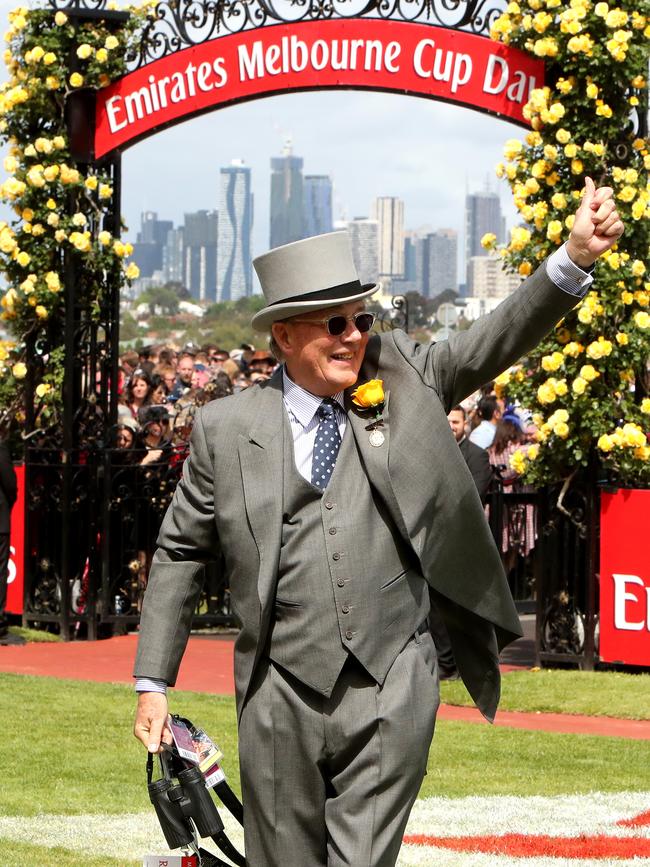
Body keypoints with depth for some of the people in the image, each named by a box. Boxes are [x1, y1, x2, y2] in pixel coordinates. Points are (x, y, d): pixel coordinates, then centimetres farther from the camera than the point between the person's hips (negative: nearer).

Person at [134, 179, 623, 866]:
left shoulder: (404, 380, 5)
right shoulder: (227, 428, 1)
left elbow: (496, 340, -5)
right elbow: (180, 553, 7)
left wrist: (574, 257, -22)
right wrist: (152, 685, 5)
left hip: (393, 689, 0)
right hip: (282, 697, 0)